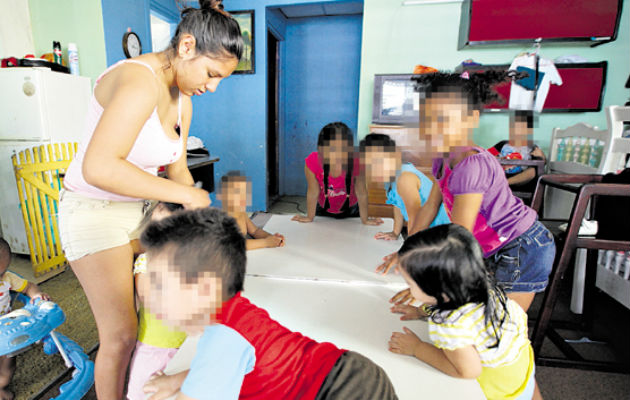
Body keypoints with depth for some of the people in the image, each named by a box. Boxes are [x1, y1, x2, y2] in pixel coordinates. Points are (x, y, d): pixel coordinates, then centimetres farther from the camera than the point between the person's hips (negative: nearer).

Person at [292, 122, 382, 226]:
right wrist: (309, 217, -10)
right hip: (323, 210, 1)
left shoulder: (356, 161, -37)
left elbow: (361, 193, -24)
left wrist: (365, 220, -13)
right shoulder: (312, 161, -36)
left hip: (350, 210, 0)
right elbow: (313, 192, -22)